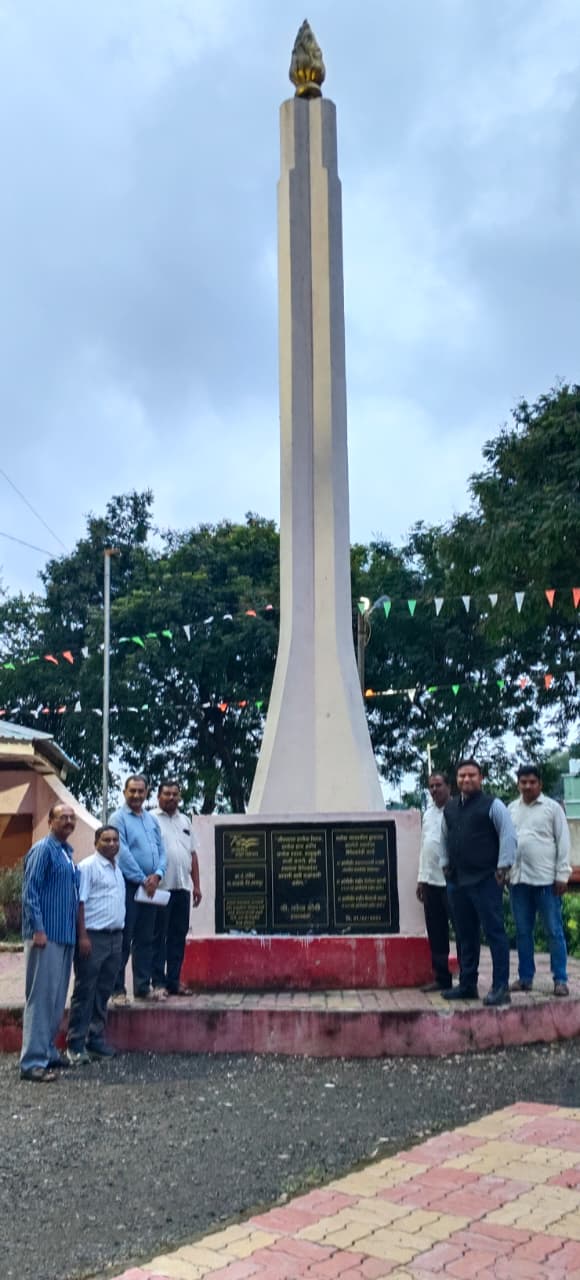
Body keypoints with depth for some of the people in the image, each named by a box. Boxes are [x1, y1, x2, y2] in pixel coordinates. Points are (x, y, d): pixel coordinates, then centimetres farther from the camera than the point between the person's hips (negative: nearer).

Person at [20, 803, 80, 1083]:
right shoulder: (42, 850, -10)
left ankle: (47, 1050, 23)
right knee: (41, 997, -9)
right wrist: (37, 929, -21)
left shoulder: (67, 852, 16)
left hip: (65, 934, 9)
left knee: (57, 998, 13)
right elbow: (30, 892, -16)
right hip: (46, 934, -9)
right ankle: (32, 1062, -7)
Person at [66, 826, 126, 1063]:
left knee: (103, 992, 12)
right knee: (84, 992, -2)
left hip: (115, 937, 8)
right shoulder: (88, 866, -8)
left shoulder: (117, 869, 16)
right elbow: (79, 902, -13)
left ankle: (96, 1040, 20)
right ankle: (76, 1045, 3)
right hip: (93, 937, -8)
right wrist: (83, 936, -18)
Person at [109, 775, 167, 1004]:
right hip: (128, 886, -6)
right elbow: (123, 854, -13)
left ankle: (143, 987, 18)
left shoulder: (152, 820, 15)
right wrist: (143, 879, -13)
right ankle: (118, 990, 2)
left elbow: (161, 850, 12)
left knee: (145, 940, 11)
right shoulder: (118, 819, -5)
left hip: (150, 888, 6)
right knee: (124, 940, -3)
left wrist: (157, 875, -6)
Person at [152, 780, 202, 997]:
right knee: (159, 937, -1)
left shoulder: (185, 821, 17)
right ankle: (158, 982, 4)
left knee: (178, 936, 9)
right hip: (161, 888, -6)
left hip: (182, 888, 6)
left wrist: (196, 885, 14)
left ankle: (173, 981, 17)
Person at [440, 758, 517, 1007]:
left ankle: (500, 988, 0)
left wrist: (502, 868, -12)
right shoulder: (449, 808, 13)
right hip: (457, 881, 6)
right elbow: (445, 839, 25)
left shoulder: (493, 806, -5)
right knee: (465, 936, 13)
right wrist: (445, 865, 18)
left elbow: (508, 837, -9)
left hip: (485, 880, -6)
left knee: (494, 932, -5)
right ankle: (467, 985, 22)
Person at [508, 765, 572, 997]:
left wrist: (562, 875, -7)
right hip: (518, 878, 4)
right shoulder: (511, 809, 10)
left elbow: (563, 842, -2)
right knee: (522, 932, 10)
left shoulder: (552, 807, -1)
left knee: (554, 931, 1)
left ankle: (560, 979, 7)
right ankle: (525, 977, 18)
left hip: (546, 878, -4)